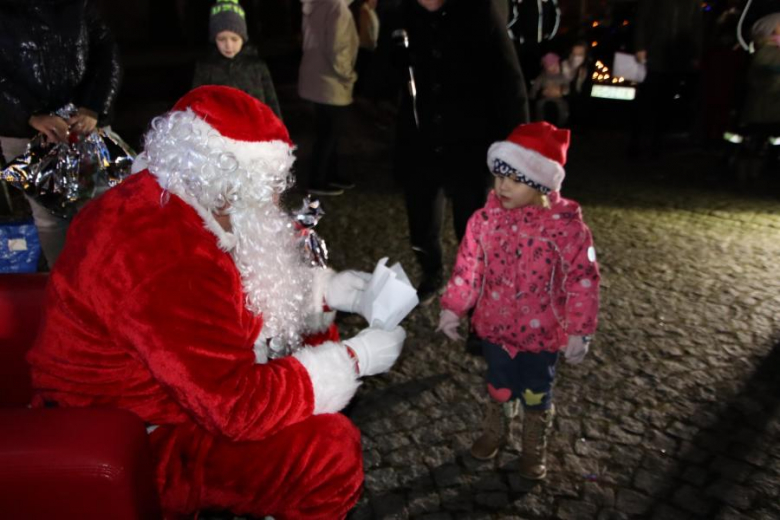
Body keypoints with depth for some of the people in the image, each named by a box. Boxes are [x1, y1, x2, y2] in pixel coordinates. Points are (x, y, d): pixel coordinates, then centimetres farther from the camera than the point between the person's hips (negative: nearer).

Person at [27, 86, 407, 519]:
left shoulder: (162, 202, -4)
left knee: (316, 334, 10)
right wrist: (355, 359, -21)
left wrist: (328, 289, -2)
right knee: (330, 450, -22)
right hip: (136, 441, -9)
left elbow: (253, 284, 10)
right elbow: (240, 405, -31)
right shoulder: (168, 264, -35)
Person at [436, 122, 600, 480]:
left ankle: (534, 450, 43)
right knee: (498, 386, 23)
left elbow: (582, 280, -15)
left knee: (537, 394, 18)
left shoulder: (565, 226, -20)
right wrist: (453, 307, -2)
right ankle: (493, 432, 51)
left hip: (541, 332, -2)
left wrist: (579, 330, -14)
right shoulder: (487, 217, -11)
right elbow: (468, 265, -3)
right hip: (495, 325, 3)